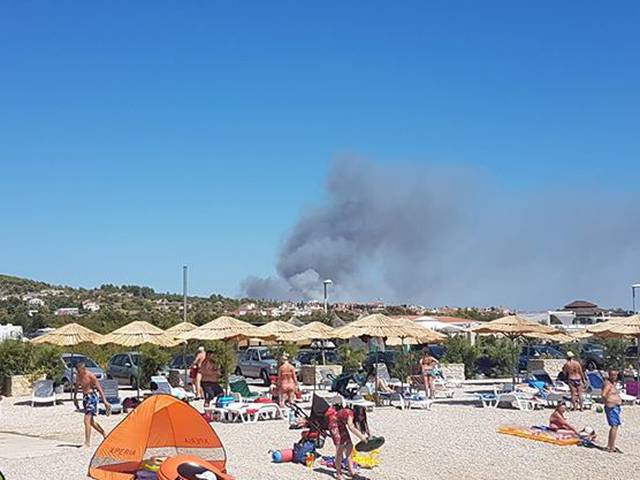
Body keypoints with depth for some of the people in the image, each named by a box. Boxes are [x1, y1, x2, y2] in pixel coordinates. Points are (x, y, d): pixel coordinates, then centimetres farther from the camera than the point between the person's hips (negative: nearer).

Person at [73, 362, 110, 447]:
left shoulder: (90, 376, -16)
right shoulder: (78, 376, 4)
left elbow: (99, 388, -14)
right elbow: (76, 386, 23)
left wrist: (105, 401, -14)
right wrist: (75, 397, 27)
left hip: (92, 396, -8)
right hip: (85, 397, 8)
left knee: (87, 420, -16)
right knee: (91, 421, 14)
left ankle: (87, 442, -15)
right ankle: (104, 434, 33)